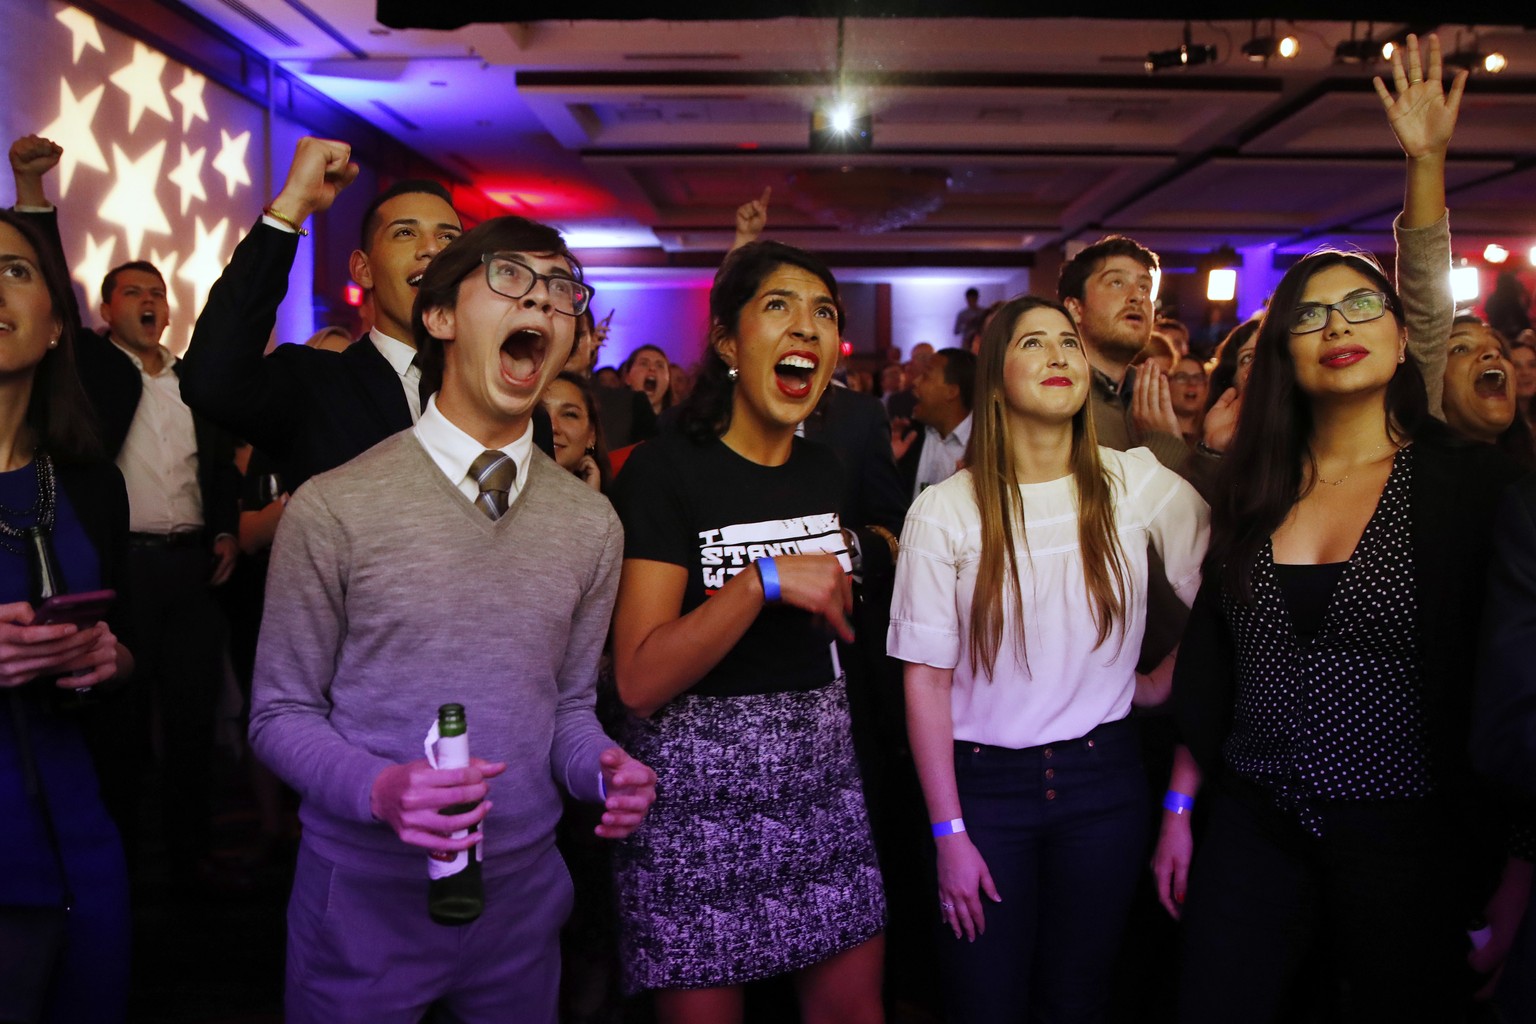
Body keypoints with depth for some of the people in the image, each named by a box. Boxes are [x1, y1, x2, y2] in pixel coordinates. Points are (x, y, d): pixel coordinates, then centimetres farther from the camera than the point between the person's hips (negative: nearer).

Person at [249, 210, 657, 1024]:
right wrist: (380, 789, -24)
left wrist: (603, 771, -13)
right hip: (364, 893, -3)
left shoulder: (591, 524, 0)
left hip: (522, 892, 4)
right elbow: (282, 712, -6)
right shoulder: (334, 508, -12)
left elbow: (569, 704, 8)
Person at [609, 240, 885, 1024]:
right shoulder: (665, 470, -12)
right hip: (698, 776, -5)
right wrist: (765, 580, -25)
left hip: (817, 765, 6)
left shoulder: (822, 468, 8)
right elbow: (639, 680, -19)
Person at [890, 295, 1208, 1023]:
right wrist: (949, 833, -8)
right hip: (986, 782, -1)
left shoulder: (1138, 482, -3)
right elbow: (926, 678, -8)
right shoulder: (944, 511, -8)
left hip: (1103, 777, 2)